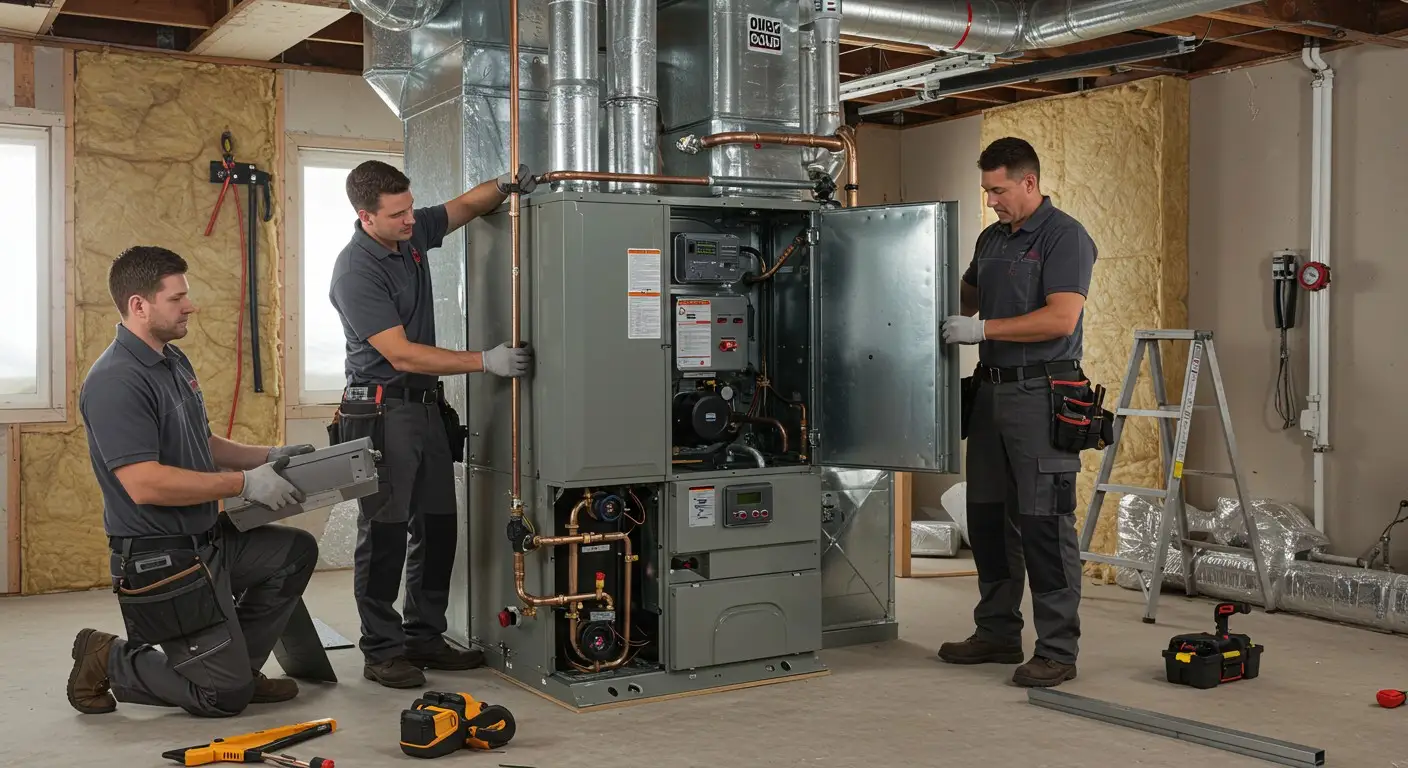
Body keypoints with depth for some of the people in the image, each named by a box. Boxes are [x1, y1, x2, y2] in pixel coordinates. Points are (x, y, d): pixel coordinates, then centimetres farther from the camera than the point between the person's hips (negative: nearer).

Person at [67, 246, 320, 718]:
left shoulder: (173, 360, 10)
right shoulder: (117, 382, -22)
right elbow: (144, 484, -30)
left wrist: (267, 456, 8)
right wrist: (244, 484, -24)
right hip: (160, 561, -9)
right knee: (226, 696, -4)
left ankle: (235, 664, 21)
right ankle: (108, 661, 11)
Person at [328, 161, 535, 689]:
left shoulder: (413, 231, 3)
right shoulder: (355, 273, -20)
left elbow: (465, 206, 19)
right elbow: (401, 354, -23)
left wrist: (503, 186, -4)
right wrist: (486, 362, -25)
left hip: (425, 404, 8)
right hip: (381, 411, -8)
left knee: (438, 526, 11)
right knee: (384, 531, -3)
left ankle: (424, 637, 21)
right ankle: (381, 651, 7)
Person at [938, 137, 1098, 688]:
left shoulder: (1065, 237, -9)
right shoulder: (991, 239, 16)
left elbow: (1061, 317, -21)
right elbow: (967, 295, 31)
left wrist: (983, 329, -20)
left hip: (1041, 395, -8)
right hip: (991, 390, 9)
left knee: (1045, 524, -6)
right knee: (987, 517, 13)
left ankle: (1057, 651, 1)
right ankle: (998, 634, 24)